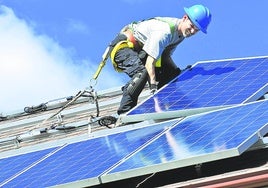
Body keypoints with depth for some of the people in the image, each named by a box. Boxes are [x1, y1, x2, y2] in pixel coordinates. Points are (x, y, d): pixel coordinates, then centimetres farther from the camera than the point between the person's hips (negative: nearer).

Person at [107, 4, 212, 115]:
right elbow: (150, 63, -36)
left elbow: (166, 56, 3)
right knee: (142, 72, -36)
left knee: (174, 72, 6)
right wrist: (153, 87, -40)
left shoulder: (181, 32, -3)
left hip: (139, 49, 10)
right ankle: (123, 113, -32)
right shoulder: (165, 31, -32)